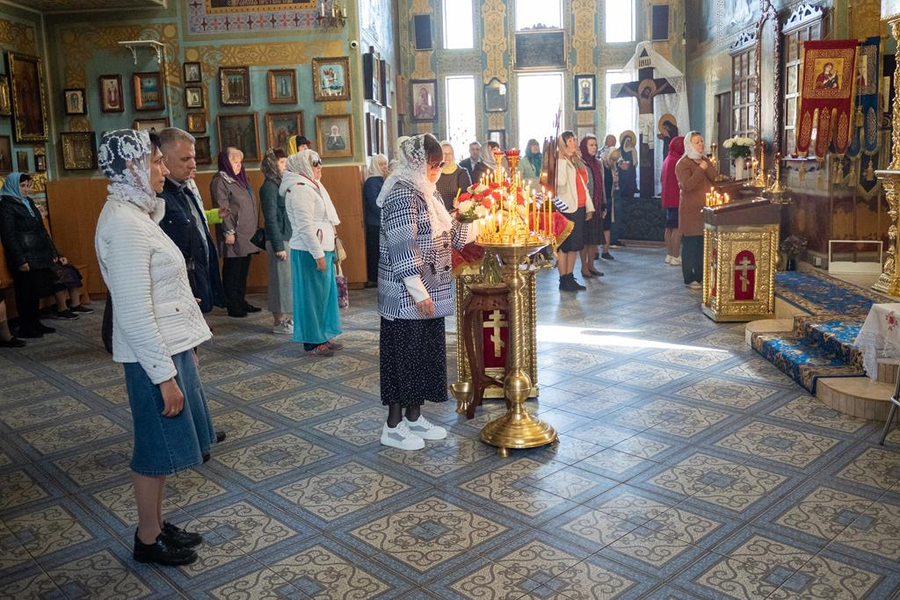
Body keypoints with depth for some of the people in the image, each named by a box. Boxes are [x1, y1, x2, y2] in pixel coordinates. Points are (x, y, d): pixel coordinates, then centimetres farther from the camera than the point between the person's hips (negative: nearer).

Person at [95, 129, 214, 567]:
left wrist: (184, 347, 19)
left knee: (161, 447, 19)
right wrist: (165, 375, -21)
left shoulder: (133, 213, 10)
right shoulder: (124, 224, -21)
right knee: (157, 448, 6)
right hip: (152, 354, -9)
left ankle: (156, 524, 34)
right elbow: (135, 316, -23)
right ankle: (148, 540, 23)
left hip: (169, 344, 9)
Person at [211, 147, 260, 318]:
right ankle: (233, 305, 6)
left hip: (247, 236, 8)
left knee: (243, 271, 13)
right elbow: (222, 209, -16)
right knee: (233, 271, -1)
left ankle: (241, 302, 22)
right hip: (235, 237, -8)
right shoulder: (220, 181, -9)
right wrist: (228, 232, -21)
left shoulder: (239, 179, 19)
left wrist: (256, 227, 18)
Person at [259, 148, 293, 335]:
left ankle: (287, 317, 21)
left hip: (289, 238, 8)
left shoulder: (280, 184, 13)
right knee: (282, 280, -2)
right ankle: (279, 322, 7)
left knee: (288, 279, 12)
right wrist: (278, 246, -17)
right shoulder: (269, 187, -12)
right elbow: (271, 219, -15)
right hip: (280, 240, -8)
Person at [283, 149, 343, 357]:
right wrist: (318, 254, -22)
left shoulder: (309, 186, 16)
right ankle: (312, 342, 5)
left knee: (325, 293, 13)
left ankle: (323, 337, 22)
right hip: (310, 252, -10)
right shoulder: (301, 189, -16)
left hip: (321, 248, 10)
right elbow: (305, 226, -22)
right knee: (313, 295, -3)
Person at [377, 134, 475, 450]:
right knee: (404, 353, -1)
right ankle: (393, 427, 12)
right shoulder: (403, 194, -17)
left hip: (427, 292, 10)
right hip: (407, 295, -10)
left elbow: (448, 232, 20)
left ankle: (414, 418, 26)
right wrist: (418, 292, -23)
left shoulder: (425, 192, 13)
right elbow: (403, 247, -22)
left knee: (425, 352, 14)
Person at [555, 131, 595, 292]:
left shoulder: (578, 162, 18)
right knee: (564, 246, -4)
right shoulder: (560, 162, -8)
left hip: (579, 208, 9)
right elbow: (560, 182, -24)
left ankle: (570, 278, 19)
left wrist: (589, 207, 20)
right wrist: (562, 160, -22)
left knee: (575, 245, 11)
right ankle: (563, 280, 1)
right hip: (566, 209, -9)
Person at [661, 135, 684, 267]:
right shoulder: (677, 161, -16)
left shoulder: (667, 160, 14)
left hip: (668, 199, 10)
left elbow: (662, 178, 22)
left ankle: (669, 255, 17)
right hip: (677, 199, -10)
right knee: (677, 228, -7)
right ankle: (675, 257, -6)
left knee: (669, 227, 13)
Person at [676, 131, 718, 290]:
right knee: (690, 245, -3)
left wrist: (706, 166, -10)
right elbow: (687, 186, -21)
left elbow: (715, 178, 2)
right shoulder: (683, 163, -8)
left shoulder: (705, 160, 15)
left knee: (704, 244, 8)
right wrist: (700, 169, -20)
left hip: (706, 209, 7)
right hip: (691, 211, -7)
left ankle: (700, 276, 18)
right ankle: (689, 279, 4)